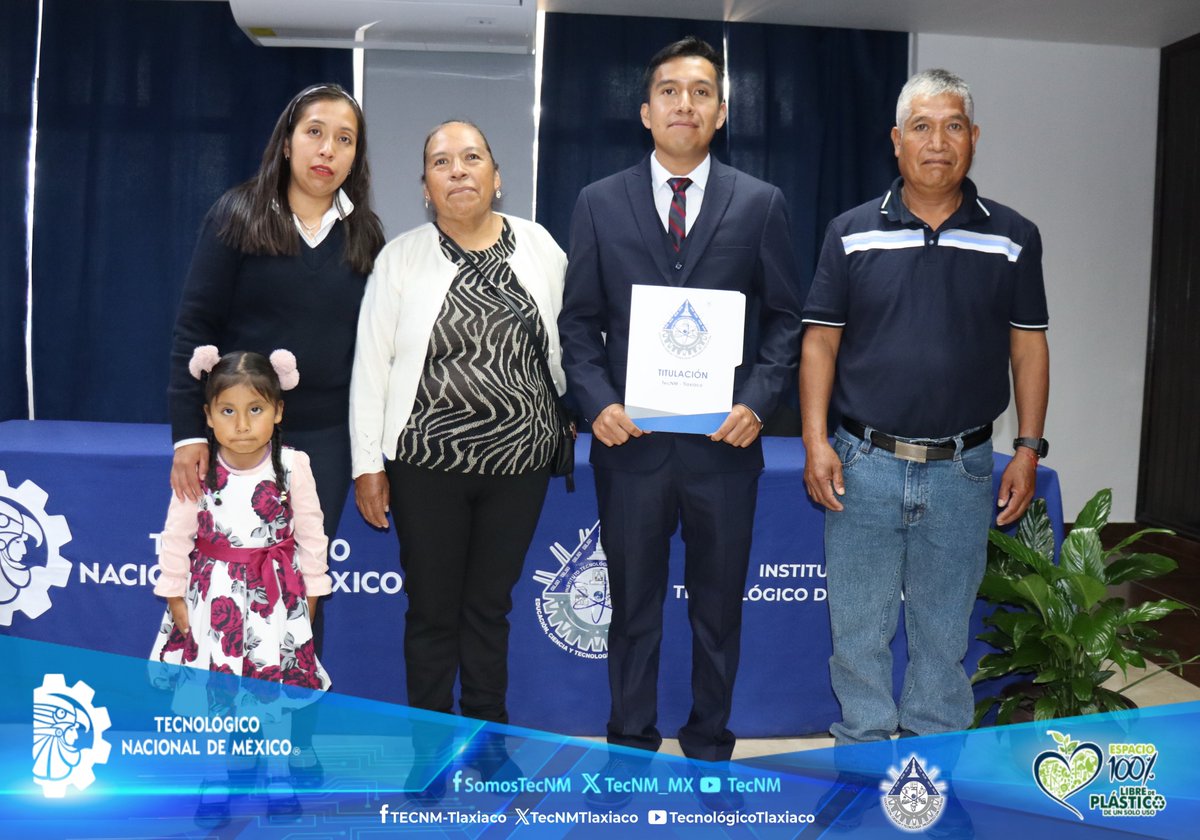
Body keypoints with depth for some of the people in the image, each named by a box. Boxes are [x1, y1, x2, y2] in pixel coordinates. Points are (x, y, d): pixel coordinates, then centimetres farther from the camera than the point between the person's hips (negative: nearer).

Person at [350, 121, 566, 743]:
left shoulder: (539, 247, 2)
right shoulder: (401, 257, -2)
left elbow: (566, 341, 10)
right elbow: (370, 364, -1)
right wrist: (368, 464, -4)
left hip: (520, 460, 2)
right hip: (426, 463, -1)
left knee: (490, 605, 14)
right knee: (432, 609, 8)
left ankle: (488, 734, 30)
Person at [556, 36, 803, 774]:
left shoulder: (760, 204, 3)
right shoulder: (599, 203, 4)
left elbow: (785, 319, 3)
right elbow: (579, 321, 5)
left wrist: (758, 402, -11)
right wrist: (598, 402, -10)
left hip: (724, 442, 0)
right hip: (631, 440, 0)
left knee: (719, 609, 13)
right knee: (634, 607, 13)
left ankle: (710, 747, 30)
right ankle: (631, 749, 28)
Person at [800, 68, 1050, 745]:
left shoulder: (1013, 239, 3)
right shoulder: (852, 234, 1)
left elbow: (1029, 348, 6)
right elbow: (820, 341, 2)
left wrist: (1029, 450, 0)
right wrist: (816, 441, -6)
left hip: (963, 469, 1)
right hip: (863, 466, 0)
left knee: (944, 631, 13)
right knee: (859, 630, 9)